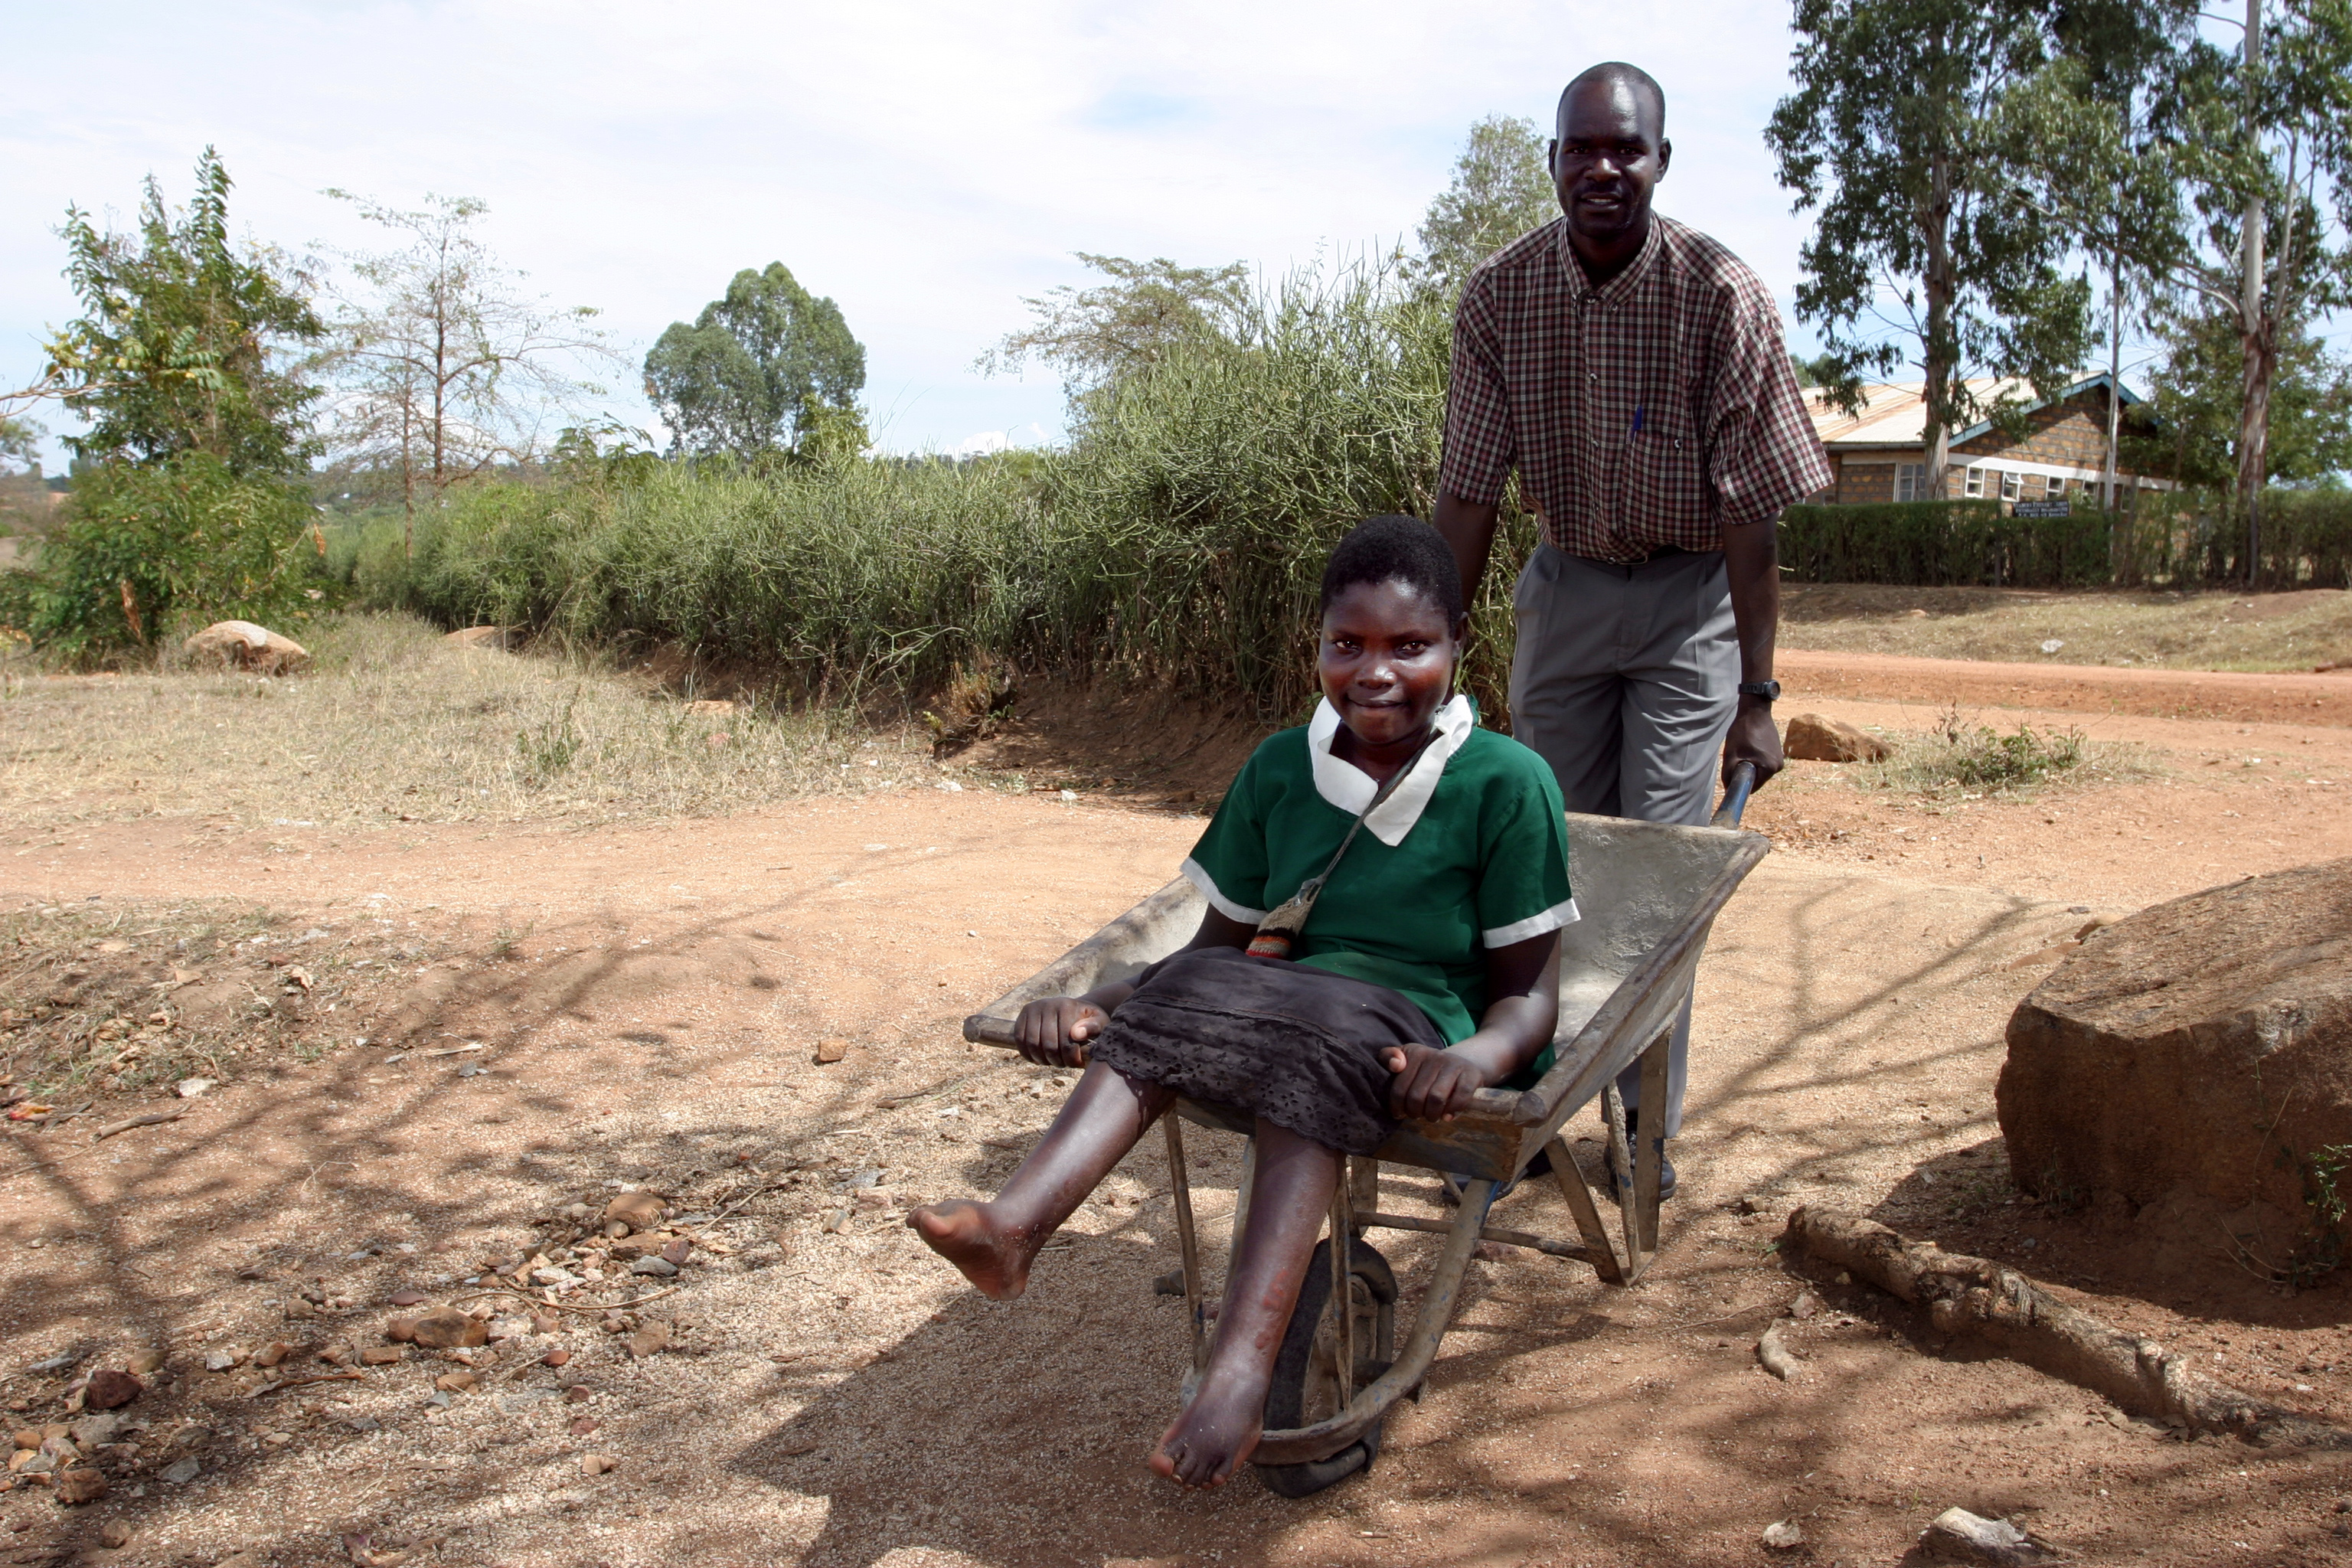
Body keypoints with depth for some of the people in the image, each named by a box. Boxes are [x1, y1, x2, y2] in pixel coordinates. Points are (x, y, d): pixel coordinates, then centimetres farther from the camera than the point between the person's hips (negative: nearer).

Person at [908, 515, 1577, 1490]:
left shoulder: (1505, 782, -5)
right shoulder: (1280, 769, 9)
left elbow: (1528, 990, -6)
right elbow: (1222, 945, 11)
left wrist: (1475, 1059, -29)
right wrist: (1097, 1006, -6)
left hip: (1419, 1034, -4)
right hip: (1290, 1001, 5)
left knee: (1314, 1043, -35)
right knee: (1181, 999, -25)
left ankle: (1243, 1362, -47)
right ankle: (1015, 1226, -42)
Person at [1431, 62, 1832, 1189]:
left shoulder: (1721, 295, -19)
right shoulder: (1498, 296, -10)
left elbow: (1749, 511, -18)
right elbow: (1469, 495, -6)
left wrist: (1755, 693, -18)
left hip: (1690, 598, -3)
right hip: (1567, 583, 3)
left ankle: (1649, 1118, 8)